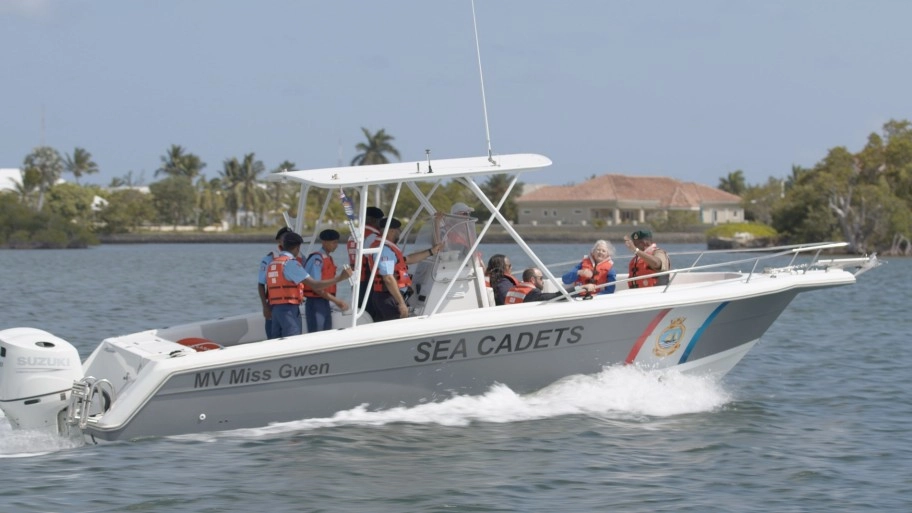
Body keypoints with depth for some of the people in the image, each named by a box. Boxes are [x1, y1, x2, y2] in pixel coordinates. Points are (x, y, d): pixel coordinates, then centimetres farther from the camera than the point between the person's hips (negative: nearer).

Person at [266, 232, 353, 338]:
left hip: (275, 308, 8)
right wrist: (340, 278, -16)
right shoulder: (291, 263, -12)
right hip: (289, 309, -8)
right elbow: (314, 285, -18)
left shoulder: (272, 263, 13)